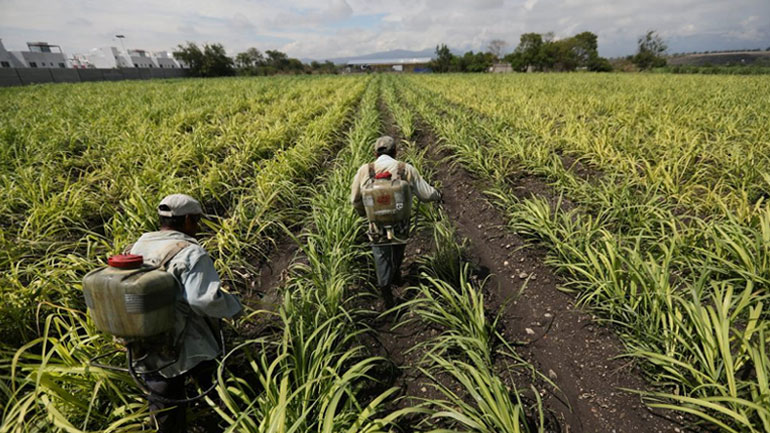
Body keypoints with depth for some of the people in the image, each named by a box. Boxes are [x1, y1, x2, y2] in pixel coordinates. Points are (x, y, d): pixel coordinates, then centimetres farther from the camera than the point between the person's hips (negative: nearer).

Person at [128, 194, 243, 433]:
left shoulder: (136, 248, 4)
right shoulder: (191, 253, -19)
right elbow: (204, 299, -29)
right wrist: (234, 306, -12)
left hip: (147, 352, 7)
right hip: (189, 351, -7)